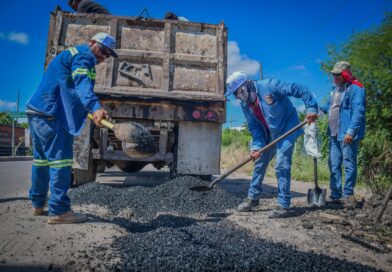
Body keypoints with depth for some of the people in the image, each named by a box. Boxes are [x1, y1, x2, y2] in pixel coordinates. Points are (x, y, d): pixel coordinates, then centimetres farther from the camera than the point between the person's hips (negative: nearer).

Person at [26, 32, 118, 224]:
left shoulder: (70, 54, 27)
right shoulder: (83, 56, -6)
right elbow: (83, 84, -26)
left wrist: (87, 110, 39)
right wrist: (95, 107, -43)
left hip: (36, 111, 11)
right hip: (51, 114, -10)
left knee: (42, 159, 15)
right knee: (60, 159, -11)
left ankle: (38, 204, 25)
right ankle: (59, 211, -12)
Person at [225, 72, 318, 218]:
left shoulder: (269, 86, -24)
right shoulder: (245, 105, -3)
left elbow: (299, 89, -22)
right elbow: (254, 127, -3)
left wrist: (311, 107, -26)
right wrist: (256, 146, -15)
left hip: (286, 131, -7)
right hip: (268, 134, 7)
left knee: (281, 166, -12)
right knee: (259, 164, 12)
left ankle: (283, 205, -1)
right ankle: (252, 198, 27)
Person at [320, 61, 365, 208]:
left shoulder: (355, 88, -12)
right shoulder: (336, 88, 16)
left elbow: (358, 112, -19)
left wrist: (351, 131, -25)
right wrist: (318, 108, 5)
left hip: (347, 135, -9)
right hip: (334, 134, 9)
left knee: (349, 165, 0)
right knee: (334, 165, 11)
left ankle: (348, 195, 10)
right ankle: (336, 195, 20)